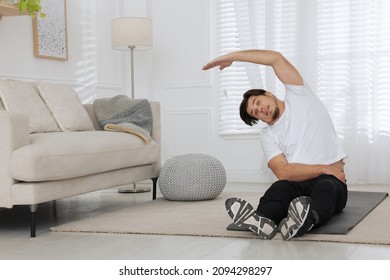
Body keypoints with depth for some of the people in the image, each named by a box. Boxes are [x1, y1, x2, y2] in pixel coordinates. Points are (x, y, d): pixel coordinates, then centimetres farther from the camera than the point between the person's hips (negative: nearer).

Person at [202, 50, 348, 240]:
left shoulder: (299, 97, 10)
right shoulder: (267, 135, 12)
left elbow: (276, 58, -1)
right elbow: (283, 171, -5)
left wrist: (232, 56, 2)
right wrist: (323, 169, -14)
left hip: (330, 180, -1)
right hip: (297, 183, 2)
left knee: (325, 187, -37)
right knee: (280, 187, -33)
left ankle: (306, 219, -69)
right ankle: (262, 221, -65)